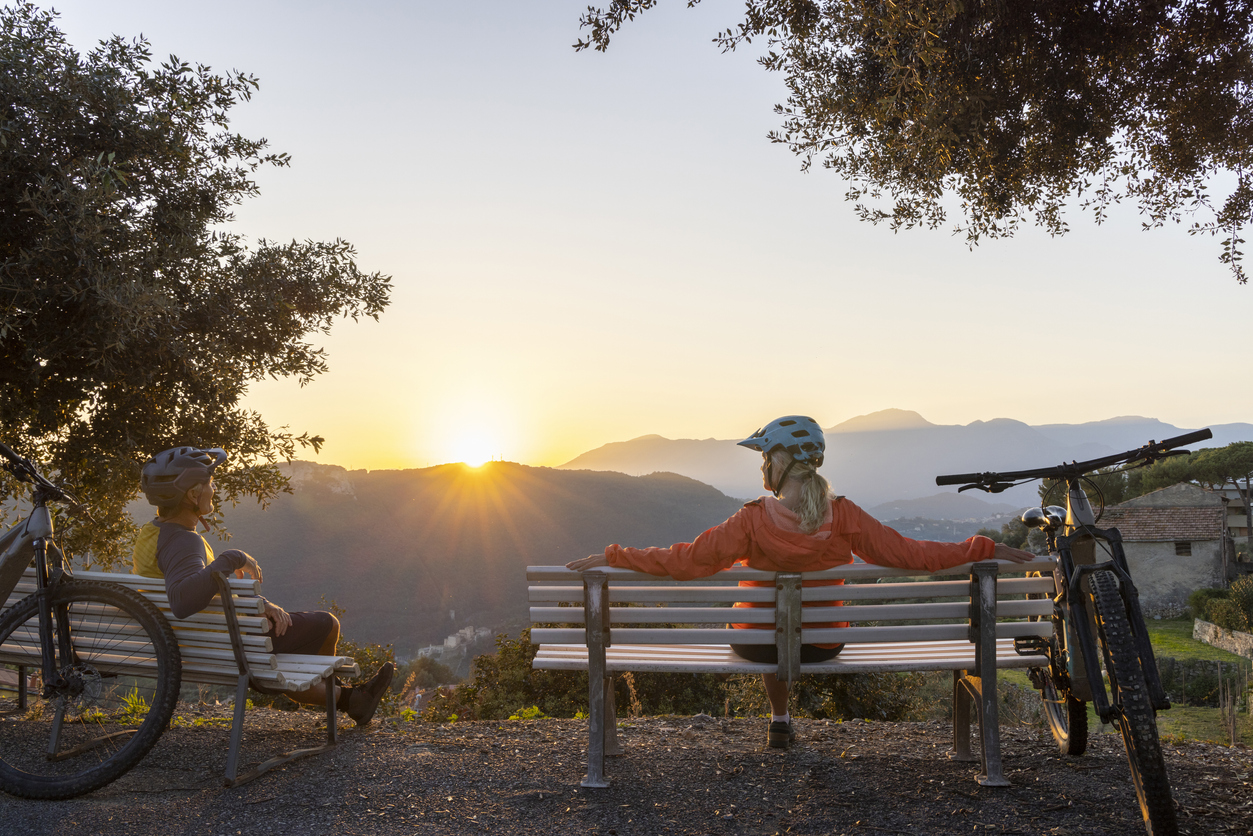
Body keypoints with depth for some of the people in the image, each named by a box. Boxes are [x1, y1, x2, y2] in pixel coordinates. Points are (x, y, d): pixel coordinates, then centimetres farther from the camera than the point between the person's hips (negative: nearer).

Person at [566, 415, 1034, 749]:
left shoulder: (753, 522, -25)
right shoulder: (844, 517, -19)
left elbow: (685, 560, -23)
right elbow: (908, 553, -15)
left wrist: (612, 559, -15)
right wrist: (984, 550, -5)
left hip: (758, 644, -2)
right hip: (824, 645, 2)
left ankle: (780, 721, 45)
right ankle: (781, 724, 50)